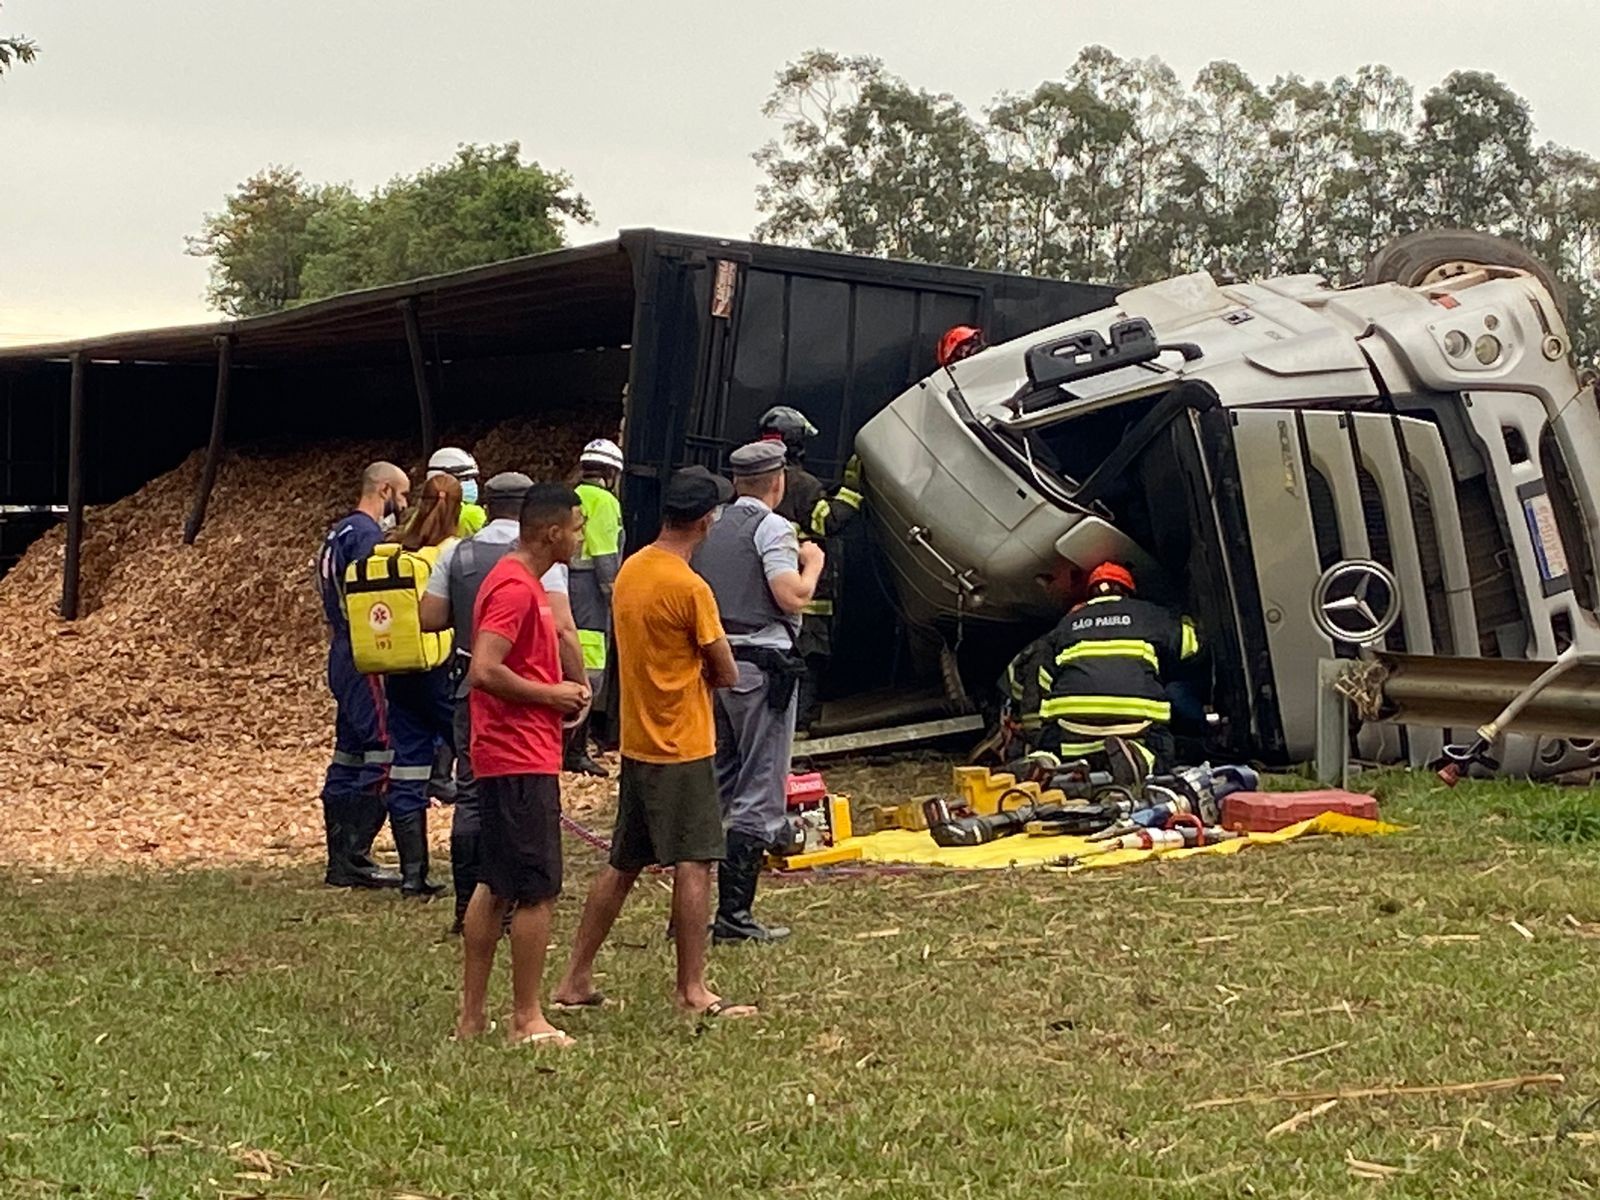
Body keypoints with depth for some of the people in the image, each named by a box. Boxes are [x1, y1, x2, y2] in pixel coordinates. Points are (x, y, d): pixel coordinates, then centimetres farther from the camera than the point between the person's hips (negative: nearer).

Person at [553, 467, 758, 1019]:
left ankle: (575, 979, 18)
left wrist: (684, 673, 4)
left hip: (637, 742, 8)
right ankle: (693, 991, 0)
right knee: (693, 865, -2)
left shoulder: (630, 571, 7)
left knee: (622, 865, 15)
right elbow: (726, 673, -11)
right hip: (683, 747, -8)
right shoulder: (690, 589, -18)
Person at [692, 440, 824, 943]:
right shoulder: (772, 528, -9)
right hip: (761, 666, -7)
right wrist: (812, 564, -1)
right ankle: (734, 914, -5)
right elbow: (792, 597, -19)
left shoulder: (711, 529, 12)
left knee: (710, 787, 14)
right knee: (758, 794, -3)